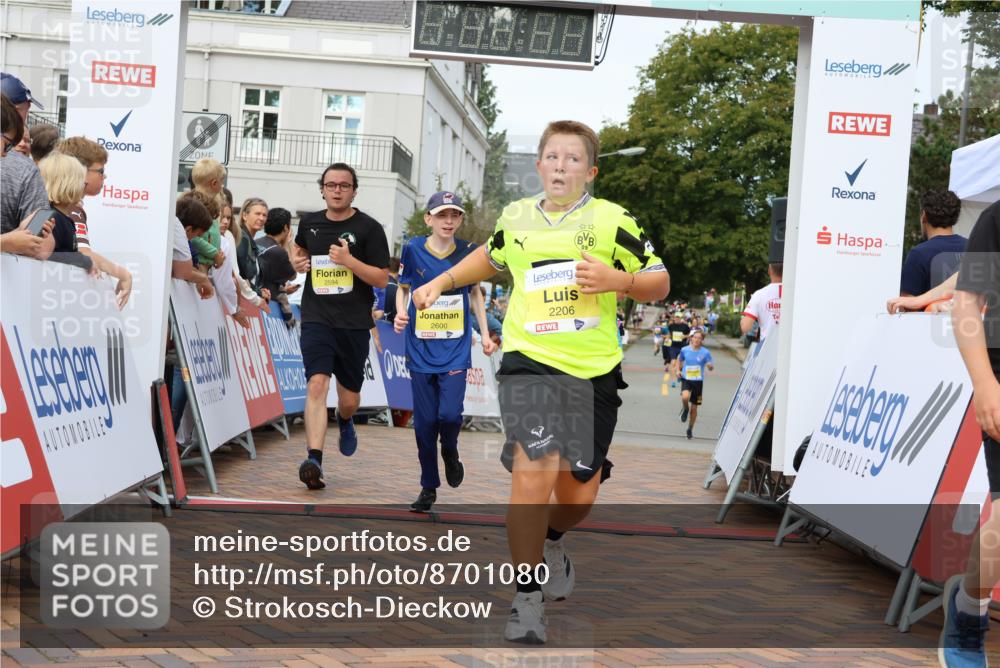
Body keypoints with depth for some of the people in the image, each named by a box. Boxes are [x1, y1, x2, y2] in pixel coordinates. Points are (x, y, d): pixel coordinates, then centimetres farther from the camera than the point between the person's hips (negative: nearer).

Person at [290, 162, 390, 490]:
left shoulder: (368, 228, -4)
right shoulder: (310, 223, 7)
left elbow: (382, 279, -6)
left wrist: (348, 260, -20)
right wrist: (296, 260, 8)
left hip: (354, 323, -1)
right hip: (317, 318, 1)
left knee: (348, 398, 10)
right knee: (317, 384, -19)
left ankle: (345, 421, 47)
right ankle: (314, 461, -24)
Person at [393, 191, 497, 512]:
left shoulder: (468, 252, 0)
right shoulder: (413, 249, -3)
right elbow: (403, 287, 11)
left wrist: (485, 333, 10)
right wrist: (401, 313, -9)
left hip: (456, 349, 0)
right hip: (421, 348, 0)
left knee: (450, 413, -15)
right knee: (425, 421, 3)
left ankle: (450, 450, 21)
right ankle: (429, 487, 18)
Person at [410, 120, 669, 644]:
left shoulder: (612, 221, 1)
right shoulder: (516, 218, 9)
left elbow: (659, 283, 4)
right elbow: (490, 257, 31)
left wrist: (617, 279, -15)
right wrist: (442, 282, 21)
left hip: (594, 371, 0)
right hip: (530, 361, 0)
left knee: (579, 492, 7)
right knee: (535, 468, -21)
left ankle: (552, 542, 45)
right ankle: (527, 597, -7)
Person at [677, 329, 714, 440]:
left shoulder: (705, 352, -7)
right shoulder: (685, 350, -2)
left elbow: (711, 367, -3)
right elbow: (679, 360, 17)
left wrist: (710, 366, -27)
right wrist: (678, 370, 1)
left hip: (698, 381, 0)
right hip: (686, 379, 0)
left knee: (694, 407, 7)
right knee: (685, 397, -31)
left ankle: (690, 429, 27)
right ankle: (685, 409, 4)